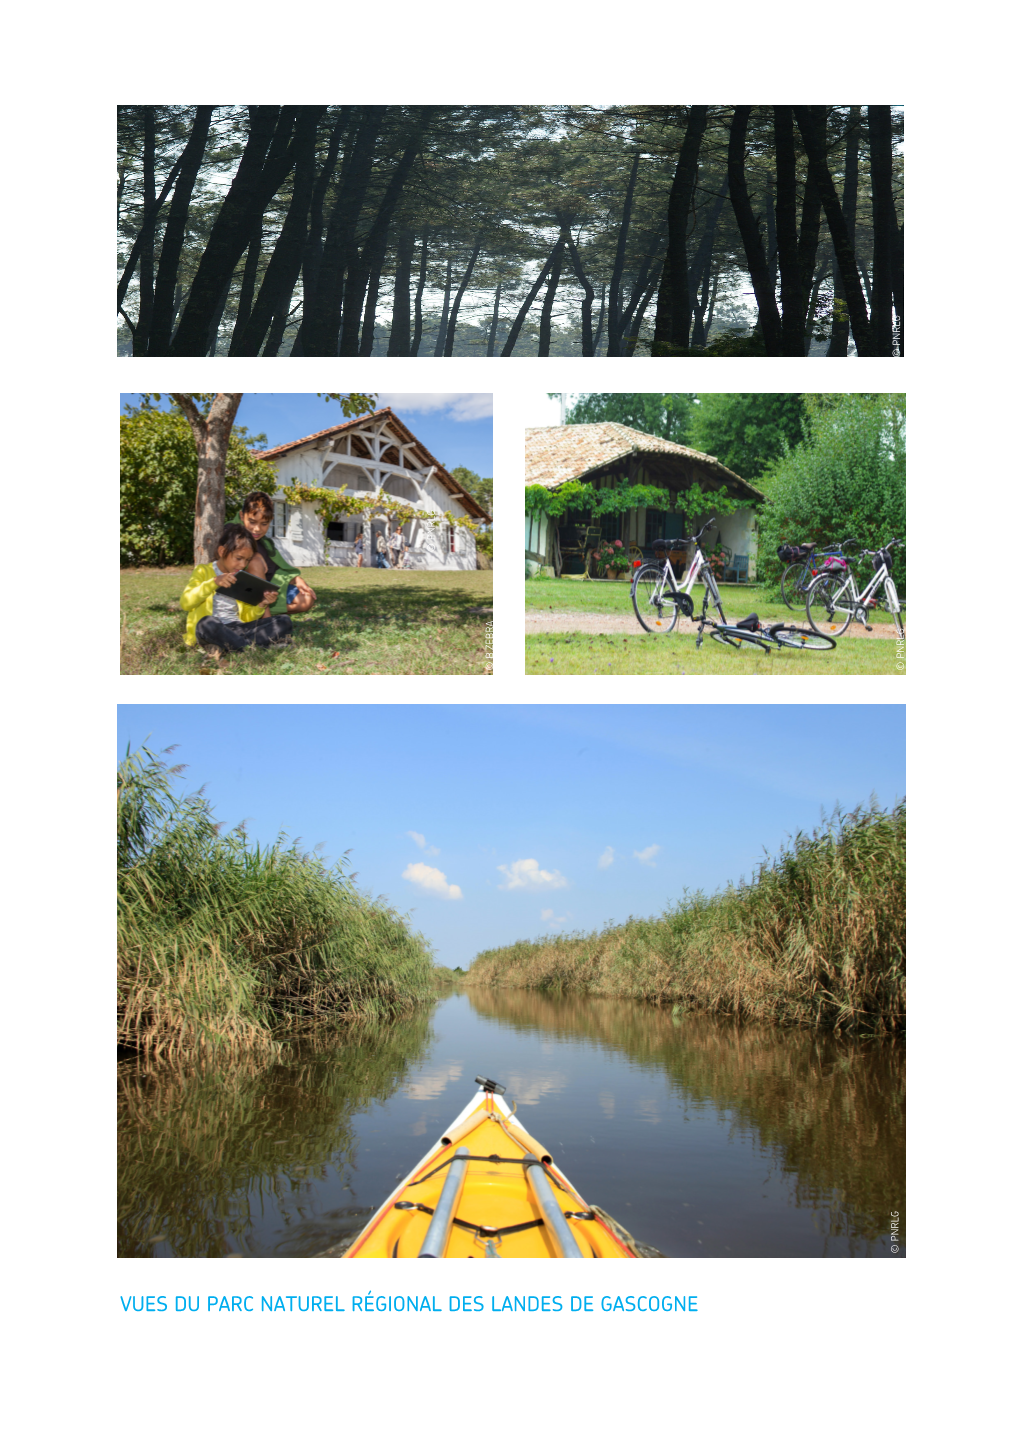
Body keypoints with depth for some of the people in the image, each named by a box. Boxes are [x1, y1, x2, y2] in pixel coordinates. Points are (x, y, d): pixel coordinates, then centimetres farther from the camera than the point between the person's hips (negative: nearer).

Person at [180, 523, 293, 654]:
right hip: (213, 630, -6)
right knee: (208, 623, -41)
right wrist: (214, 582, -19)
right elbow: (185, 603, -10)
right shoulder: (203, 572, 6)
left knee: (285, 622, -14)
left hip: (238, 629, 6)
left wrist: (262, 605, -1)